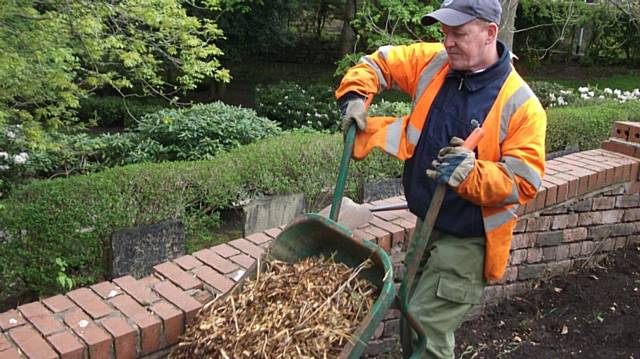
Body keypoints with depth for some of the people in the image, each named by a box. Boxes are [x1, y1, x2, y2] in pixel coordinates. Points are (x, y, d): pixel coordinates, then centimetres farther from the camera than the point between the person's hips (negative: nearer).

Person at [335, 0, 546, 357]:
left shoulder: (520, 104, -17)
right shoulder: (433, 62, -2)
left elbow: (524, 181, -20)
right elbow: (380, 61, 12)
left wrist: (471, 172, -35)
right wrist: (355, 95, -4)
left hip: (467, 239, -6)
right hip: (426, 223, 7)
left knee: (425, 329, -7)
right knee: (413, 323, 21)